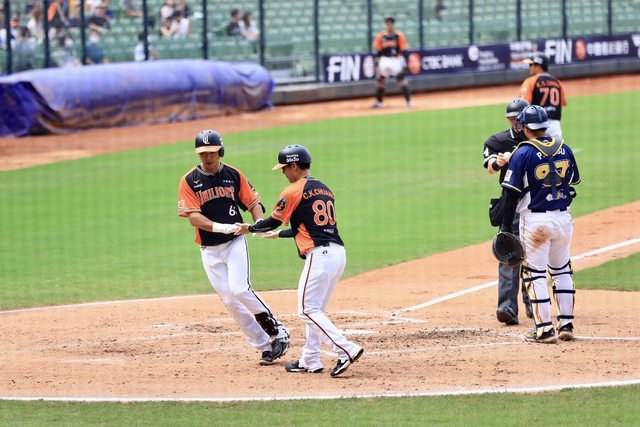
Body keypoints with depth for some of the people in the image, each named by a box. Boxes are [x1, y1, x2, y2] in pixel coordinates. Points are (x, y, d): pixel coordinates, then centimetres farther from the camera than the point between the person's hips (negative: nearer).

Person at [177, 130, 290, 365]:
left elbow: (254, 203, 6)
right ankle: (264, 345, 5)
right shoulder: (189, 181, -3)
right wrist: (220, 227, -27)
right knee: (230, 301, -2)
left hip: (235, 242, -1)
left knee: (239, 289, -20)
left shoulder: (233, 175, 2)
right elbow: (193, 217, -12)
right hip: (209, 250, 1)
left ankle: (277, 332, -6)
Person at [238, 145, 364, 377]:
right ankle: (310, 360, 19)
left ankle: (346, 350, -20)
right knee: (316, 309, 17)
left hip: (319, 254, -9)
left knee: (308, 310, -7)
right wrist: (279, 234, 39)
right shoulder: (325, 190, 21)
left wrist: (250, 228, 23)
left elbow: (272, 221, 4)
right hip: (338, 253, 9)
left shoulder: (294, 192, -4)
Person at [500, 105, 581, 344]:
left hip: (535, 220, -5)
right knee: (562, 271, 17)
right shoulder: (564, 149, 4)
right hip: (563, 217, 5)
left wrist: (506, 226, -8)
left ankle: (544, 329, 0)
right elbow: (574, 180, 18)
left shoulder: (523, 153, -11)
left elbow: (512, 192, -11)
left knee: (535, 274, 2)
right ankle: (566, 324, 17)